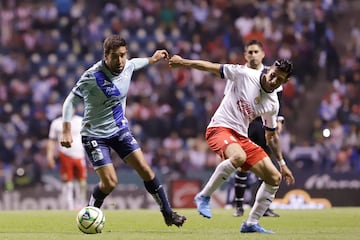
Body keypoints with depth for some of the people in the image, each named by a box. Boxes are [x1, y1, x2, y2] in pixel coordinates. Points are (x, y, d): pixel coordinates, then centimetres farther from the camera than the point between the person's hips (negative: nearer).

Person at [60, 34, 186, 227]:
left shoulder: (127, 66, -7)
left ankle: (168, 214, 7)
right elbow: (70, 101, -17)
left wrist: (152, 59, 37)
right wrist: (66, 132, -23)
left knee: (145, 170, -3)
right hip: (95, 134, -5)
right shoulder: (93, 76, -24)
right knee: (109, 183, -13)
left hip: (120, 129, 6)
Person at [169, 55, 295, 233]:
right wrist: (184, 62, -3)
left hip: (241, 137, 7)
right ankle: (204, 197, -23)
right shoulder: (245, 74, -10)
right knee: (238, 157, -40)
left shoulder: (273, 104, 6)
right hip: (220, 128, -6)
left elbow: (271, 136, 19)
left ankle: (251, 224, 10)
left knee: (275, 178, -1)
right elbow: (212, 67, -1)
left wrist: (282, 164, 20)